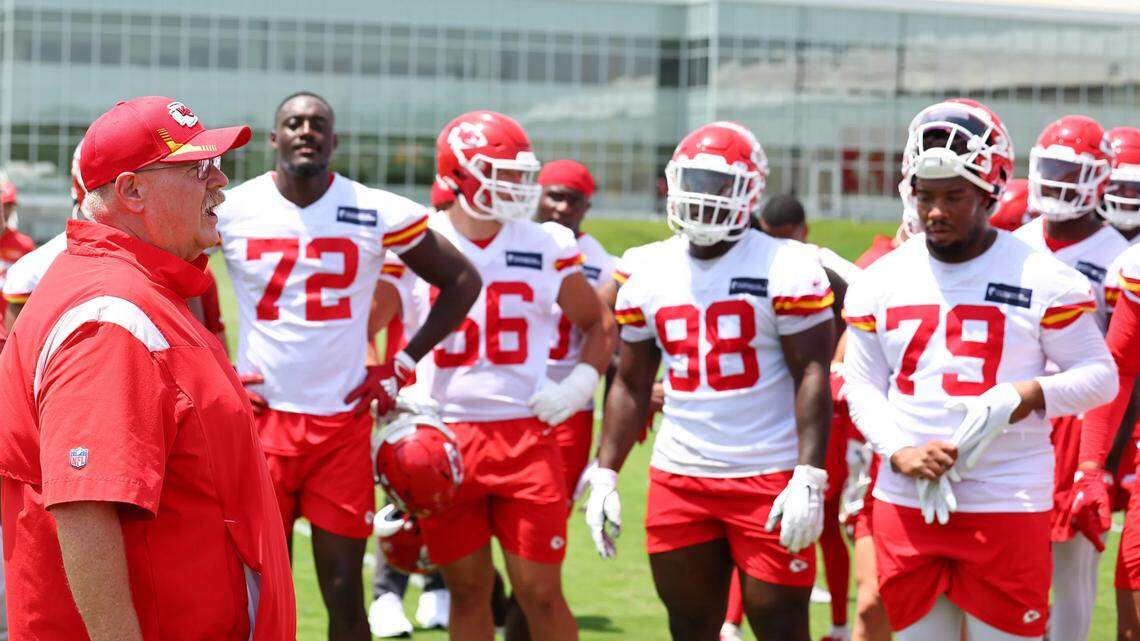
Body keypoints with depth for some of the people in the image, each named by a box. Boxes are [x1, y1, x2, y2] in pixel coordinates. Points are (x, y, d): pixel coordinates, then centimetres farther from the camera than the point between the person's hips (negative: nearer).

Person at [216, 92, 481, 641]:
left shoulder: (379, 214, -1)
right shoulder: (231, 211, -1)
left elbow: (460, 281, 10)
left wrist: (403, 365, 4)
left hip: (343, 422, 0)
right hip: (262, 417, 0)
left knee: (345, 591, 1)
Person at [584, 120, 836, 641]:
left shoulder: (785, 268, -7)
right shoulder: (647, 272, 8)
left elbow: (812, 375, -10)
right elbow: (631, 384, 14)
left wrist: (808, 478, -18)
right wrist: (604, 475, 9)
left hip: (770, 478, -5)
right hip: (678, 477, 5)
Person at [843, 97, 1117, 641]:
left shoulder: (1042, 279, -5)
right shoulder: (880, 282, 6)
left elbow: (1100, 375, -1)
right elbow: (862, 385, 9)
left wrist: (1030, 396, -20)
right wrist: (900, 453, -9)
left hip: (1006, 508, -4)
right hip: (906, 505, 4)